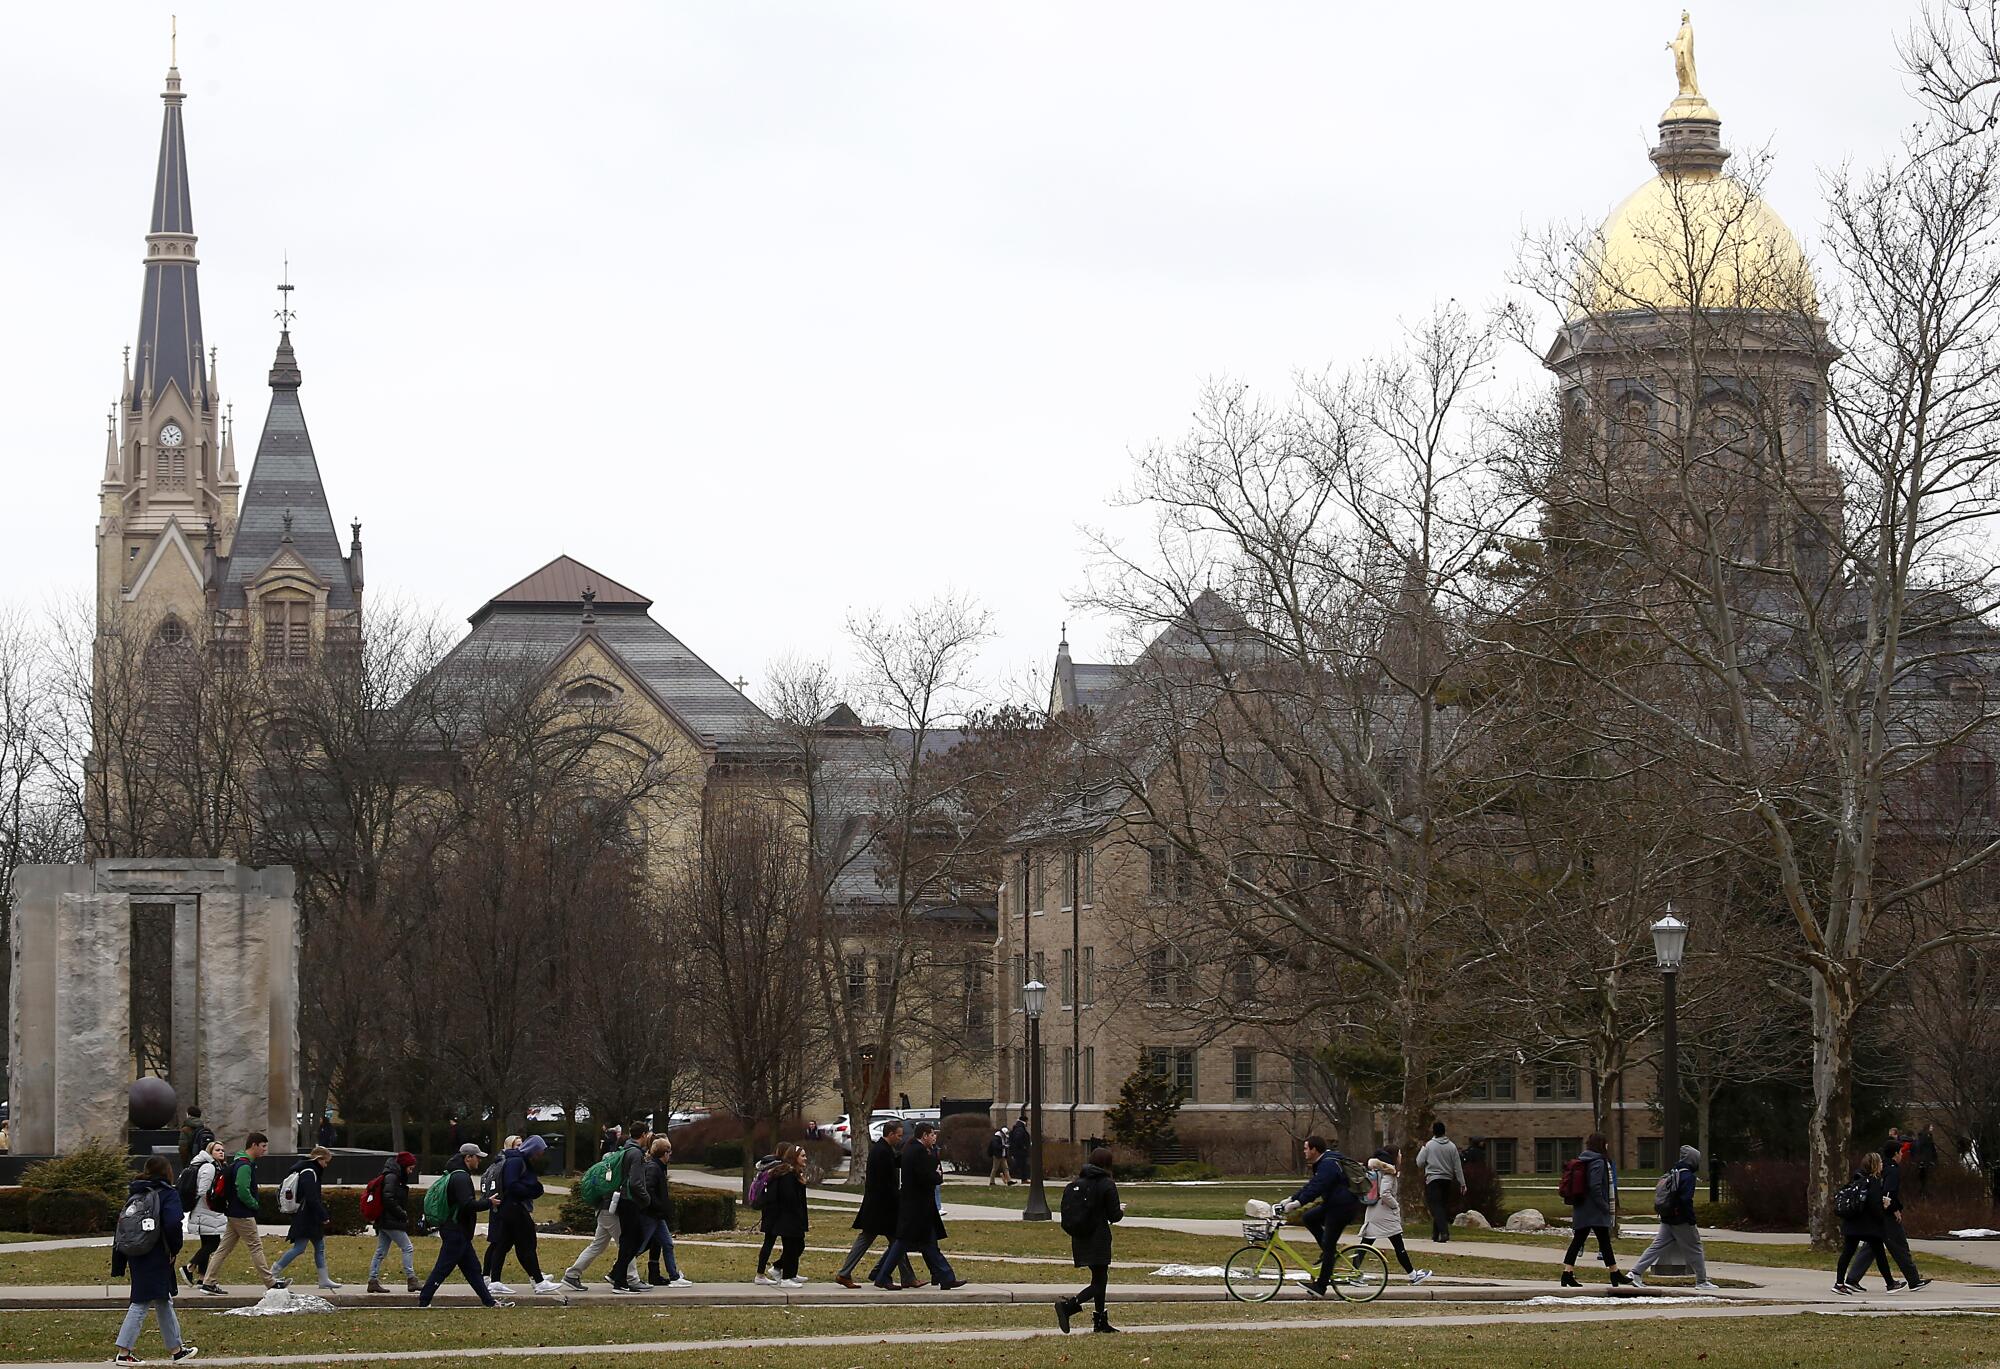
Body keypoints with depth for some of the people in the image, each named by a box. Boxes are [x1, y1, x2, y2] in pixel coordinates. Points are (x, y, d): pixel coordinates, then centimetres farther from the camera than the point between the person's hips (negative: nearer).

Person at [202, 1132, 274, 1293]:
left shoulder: (239, 1162, 15)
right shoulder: (244, 1165, -18)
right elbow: (243, 1192, -24)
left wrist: (256, 1200, 11)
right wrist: (256, 1205, -10)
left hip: (233, 1213, 10)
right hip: (243, 1216, -10)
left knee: (224, 1248, 9)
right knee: (256, 1248, -3)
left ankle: (208, 1283, 9)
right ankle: (271, 1284, 2)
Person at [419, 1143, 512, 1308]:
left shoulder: (455, 1175, 16)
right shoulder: (461, 1177, -17)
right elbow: (468, 1204, -27)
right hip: (456, 1232, -11)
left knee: (472, 1268, 12)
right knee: (442, 1269, -6)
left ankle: (489, 1301, 16)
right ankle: (423, 1301, -2)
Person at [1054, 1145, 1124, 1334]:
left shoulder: (1077, 1182, 5)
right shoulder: (1107, 1185, -11)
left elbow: (1066, 1207, 5)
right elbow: (1114, 1215, -11)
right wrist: (1120, 1210, 11)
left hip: (1080, 1238, 7)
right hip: (1099, 1238, -7)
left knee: (1100, 1278, 18)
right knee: (1098, 1282, -4)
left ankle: (1100, 1321, 20)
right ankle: (1068, 1305, -24)